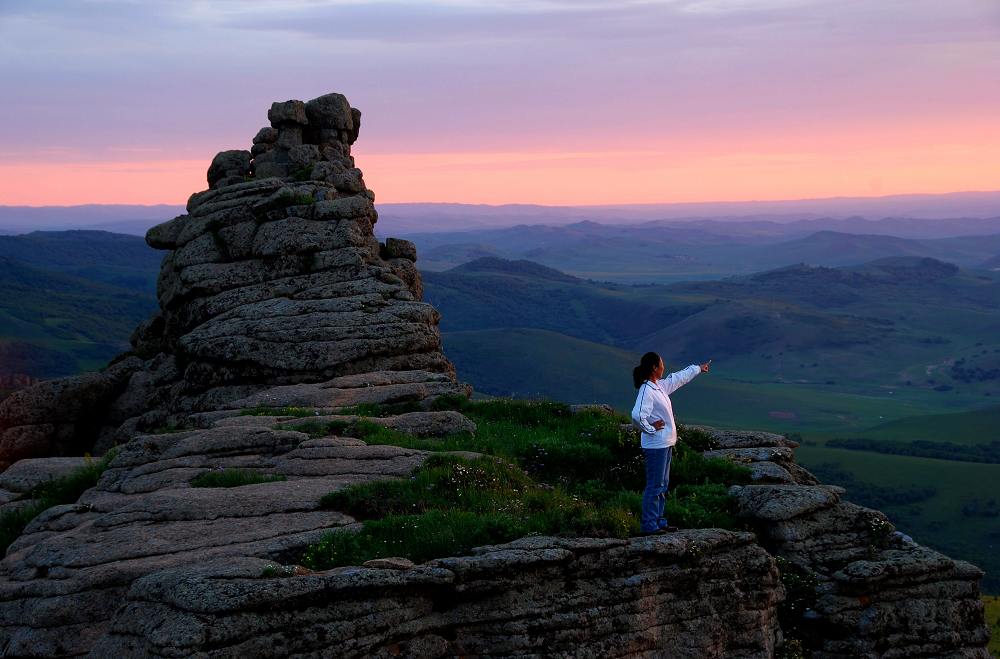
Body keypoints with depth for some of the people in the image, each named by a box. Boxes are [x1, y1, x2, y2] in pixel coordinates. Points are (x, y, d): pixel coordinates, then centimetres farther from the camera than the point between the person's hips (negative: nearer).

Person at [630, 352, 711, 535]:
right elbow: (637, 416, -32)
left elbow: (678, 378, 28)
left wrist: (698, 368, 39)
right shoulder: (646, 391, -20)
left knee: (663, 485, 15)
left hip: (665, 444, 10)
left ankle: (658, 521, 23)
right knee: (655, 486, -6)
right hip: (655, 446, -10)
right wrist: (651, 429, -17)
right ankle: (648, 525, -2)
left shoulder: (660, 386, 10)